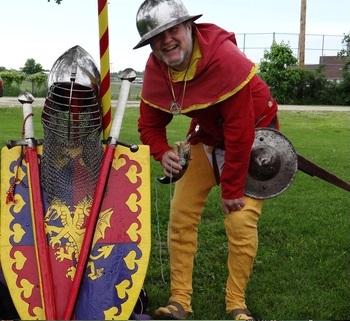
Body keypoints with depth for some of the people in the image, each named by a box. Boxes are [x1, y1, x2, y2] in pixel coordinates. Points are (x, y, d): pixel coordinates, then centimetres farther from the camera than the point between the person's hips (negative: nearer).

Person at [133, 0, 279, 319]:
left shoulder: (226, 59, -32)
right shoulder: (155, 68, -13)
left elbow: (239, 131, -30)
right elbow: (150, 123, -2)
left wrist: (232, 190, -23)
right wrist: (162, 152, -25)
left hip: (254, 134, -5)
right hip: (208, 135, 5)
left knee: (241, 220, -14)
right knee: (181, 215, -2)